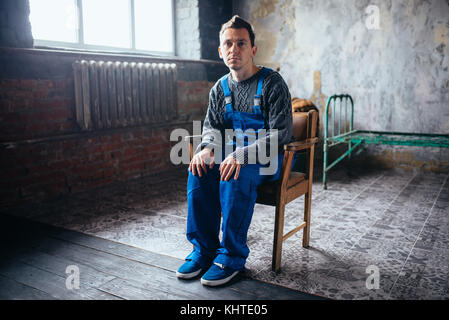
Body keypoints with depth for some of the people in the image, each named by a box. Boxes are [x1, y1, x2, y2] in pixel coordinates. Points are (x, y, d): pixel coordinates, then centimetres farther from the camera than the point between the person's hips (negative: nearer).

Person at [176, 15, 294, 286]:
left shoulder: (272, 83, -12)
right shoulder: (220, 88, 7)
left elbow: (281, 134, -20)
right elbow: (212, 127, 8)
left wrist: (242, 155, -33)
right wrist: (207, 148, -18)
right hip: (234, 153, 5)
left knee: (236, 175, -34)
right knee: (200, 170, -22)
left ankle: (233, 256, -18)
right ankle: (204, 248, -10)